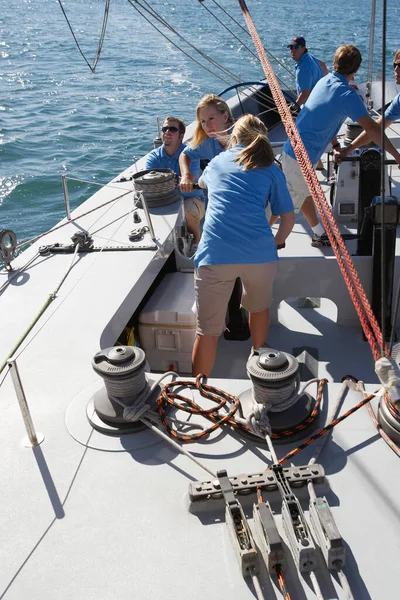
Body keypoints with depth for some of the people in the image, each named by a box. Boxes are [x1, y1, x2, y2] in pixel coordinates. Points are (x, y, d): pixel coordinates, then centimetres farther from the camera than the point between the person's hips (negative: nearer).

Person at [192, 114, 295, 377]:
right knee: (259, 307, 29)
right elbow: (289, 219, 11)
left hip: (215, 254, 0)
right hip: (259, 253, 1)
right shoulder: (271, 169, 16)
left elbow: (202, 183, 46)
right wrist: (276, 242, 31)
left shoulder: (217, 162, 22)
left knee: (208, 331, 6)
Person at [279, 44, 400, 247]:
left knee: (305, 193, 21)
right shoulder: (347, 95, -17)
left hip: (292, 149, 9)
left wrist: (335, 144, 19)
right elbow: (371, 128, -20)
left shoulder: (324, 81, 8)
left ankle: (319, 234, 37)